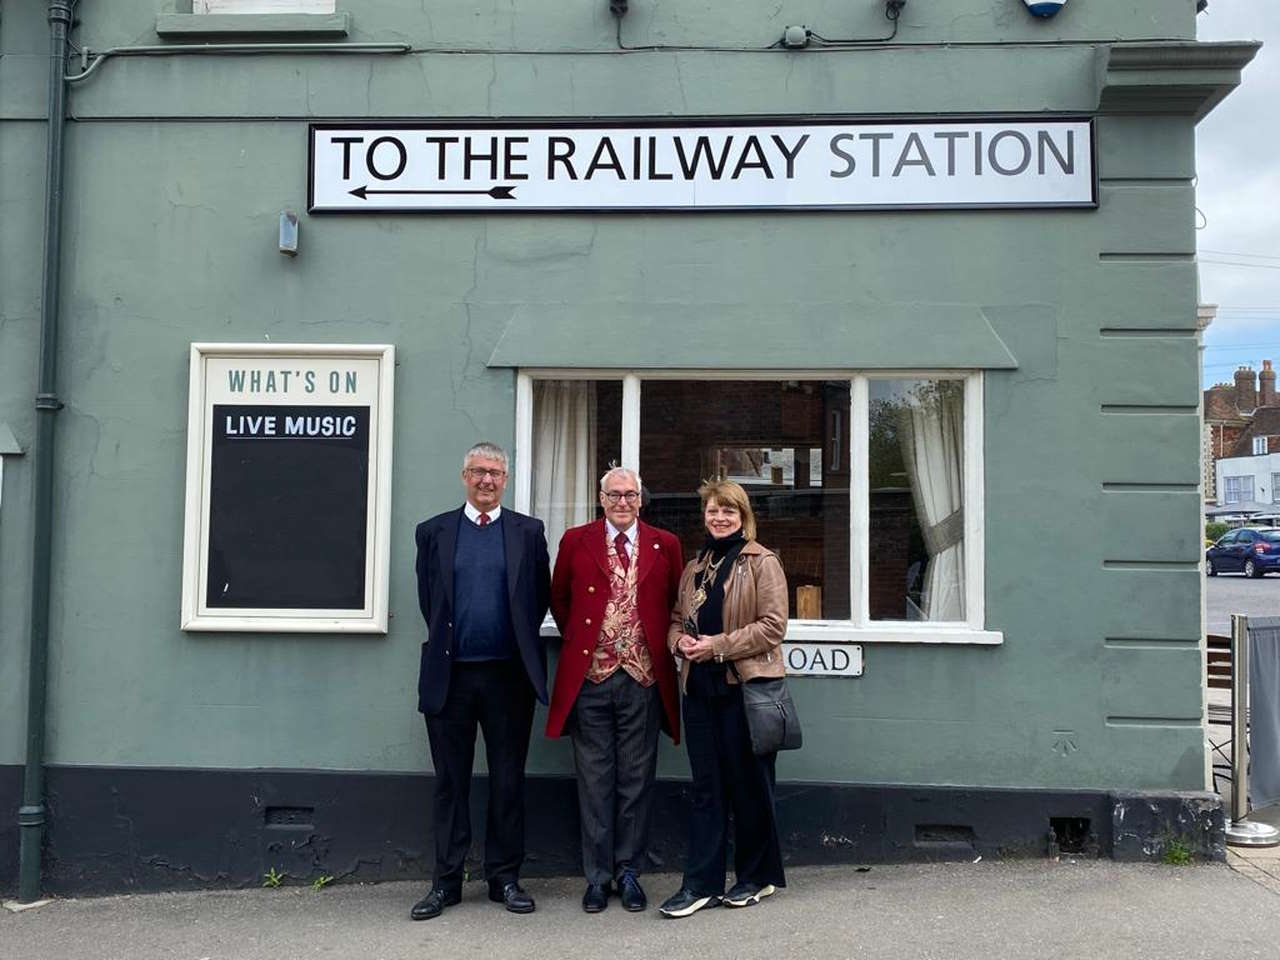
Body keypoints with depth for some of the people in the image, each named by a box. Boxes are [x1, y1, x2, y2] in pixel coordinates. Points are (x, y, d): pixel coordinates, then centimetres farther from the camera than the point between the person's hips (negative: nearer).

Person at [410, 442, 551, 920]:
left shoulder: (528, 531, 5)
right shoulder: (433, 531, 6)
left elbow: (540, 597, 7)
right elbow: (428, 599, 9)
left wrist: (517, 640, 5)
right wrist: (448, 640, 7)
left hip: (509, 674, 0)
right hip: (450, 674, 0)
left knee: (508, 780, 8)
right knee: (450, 781, 8)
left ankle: (505, 877, 20)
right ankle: (446, 880, 19)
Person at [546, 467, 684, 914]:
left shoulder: (665, 545, 5)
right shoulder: (576, 541, 4)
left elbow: (676, 604, 13)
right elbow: (558, 599, 15)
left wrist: (663, 647, 7)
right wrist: (577, 641, 9)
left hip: (644, 679, 0)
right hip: (589, 677, 0)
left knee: (637, 780, 7)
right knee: (594, 781, 6)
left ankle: (629, 872, 21)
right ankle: (598, 876, 18)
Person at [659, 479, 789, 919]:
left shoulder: (763, 563, -3)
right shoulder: (693, 568, 16)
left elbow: (773, 625, -10)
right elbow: (676, 619, 20)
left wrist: (718, 646, -15)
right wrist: (680, 640, -3)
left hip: (746, 685, -5)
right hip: (700, 688, 5)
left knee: (749, 784, 6)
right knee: (706, 787, 7)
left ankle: (758, 877, 22)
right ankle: (702, 883, 12)